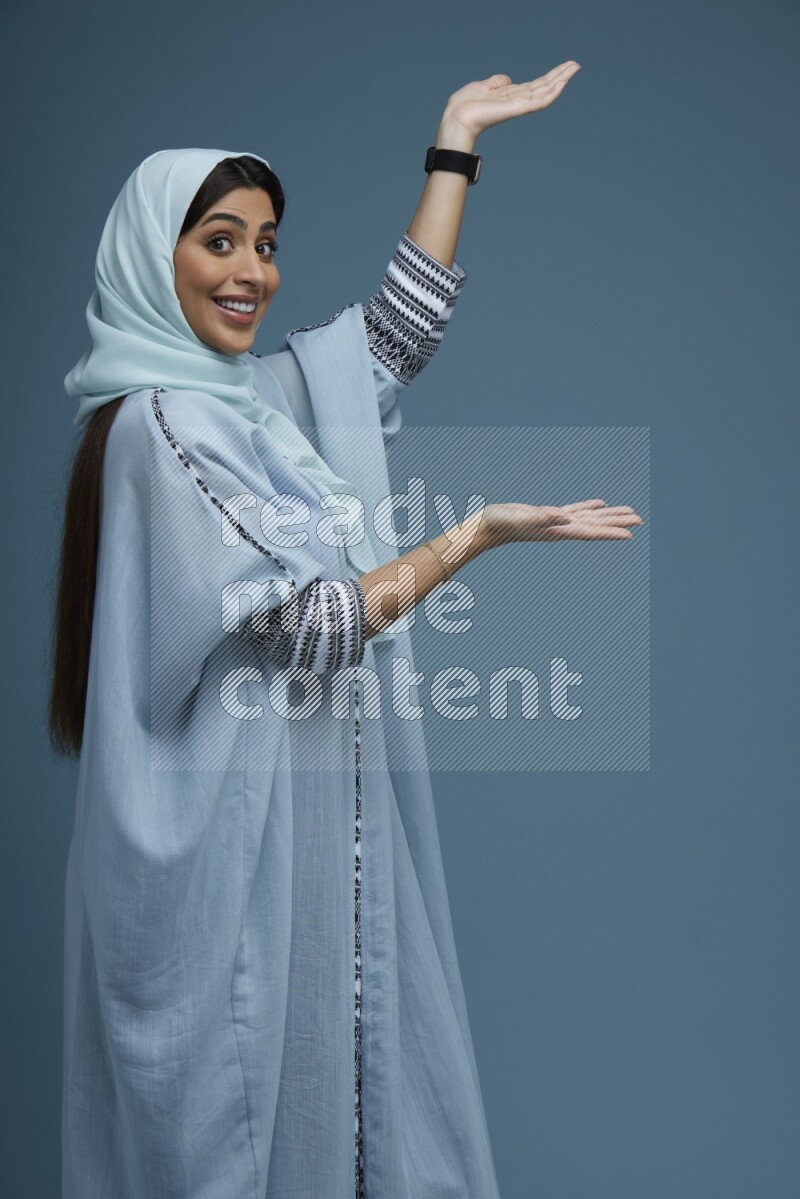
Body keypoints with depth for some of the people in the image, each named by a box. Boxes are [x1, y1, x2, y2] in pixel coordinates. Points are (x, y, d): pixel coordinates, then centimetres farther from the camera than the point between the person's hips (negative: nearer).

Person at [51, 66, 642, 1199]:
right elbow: (296, 627, -20)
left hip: (312, 808, 8)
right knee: (246, 1093, 6)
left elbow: (401, 329, 15)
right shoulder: (161, 424, -16)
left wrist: (456, 140, 17)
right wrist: (475, 534, -17)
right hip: (232, 820, -8)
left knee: (329, 1056, 17)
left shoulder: (254, 391, 8)